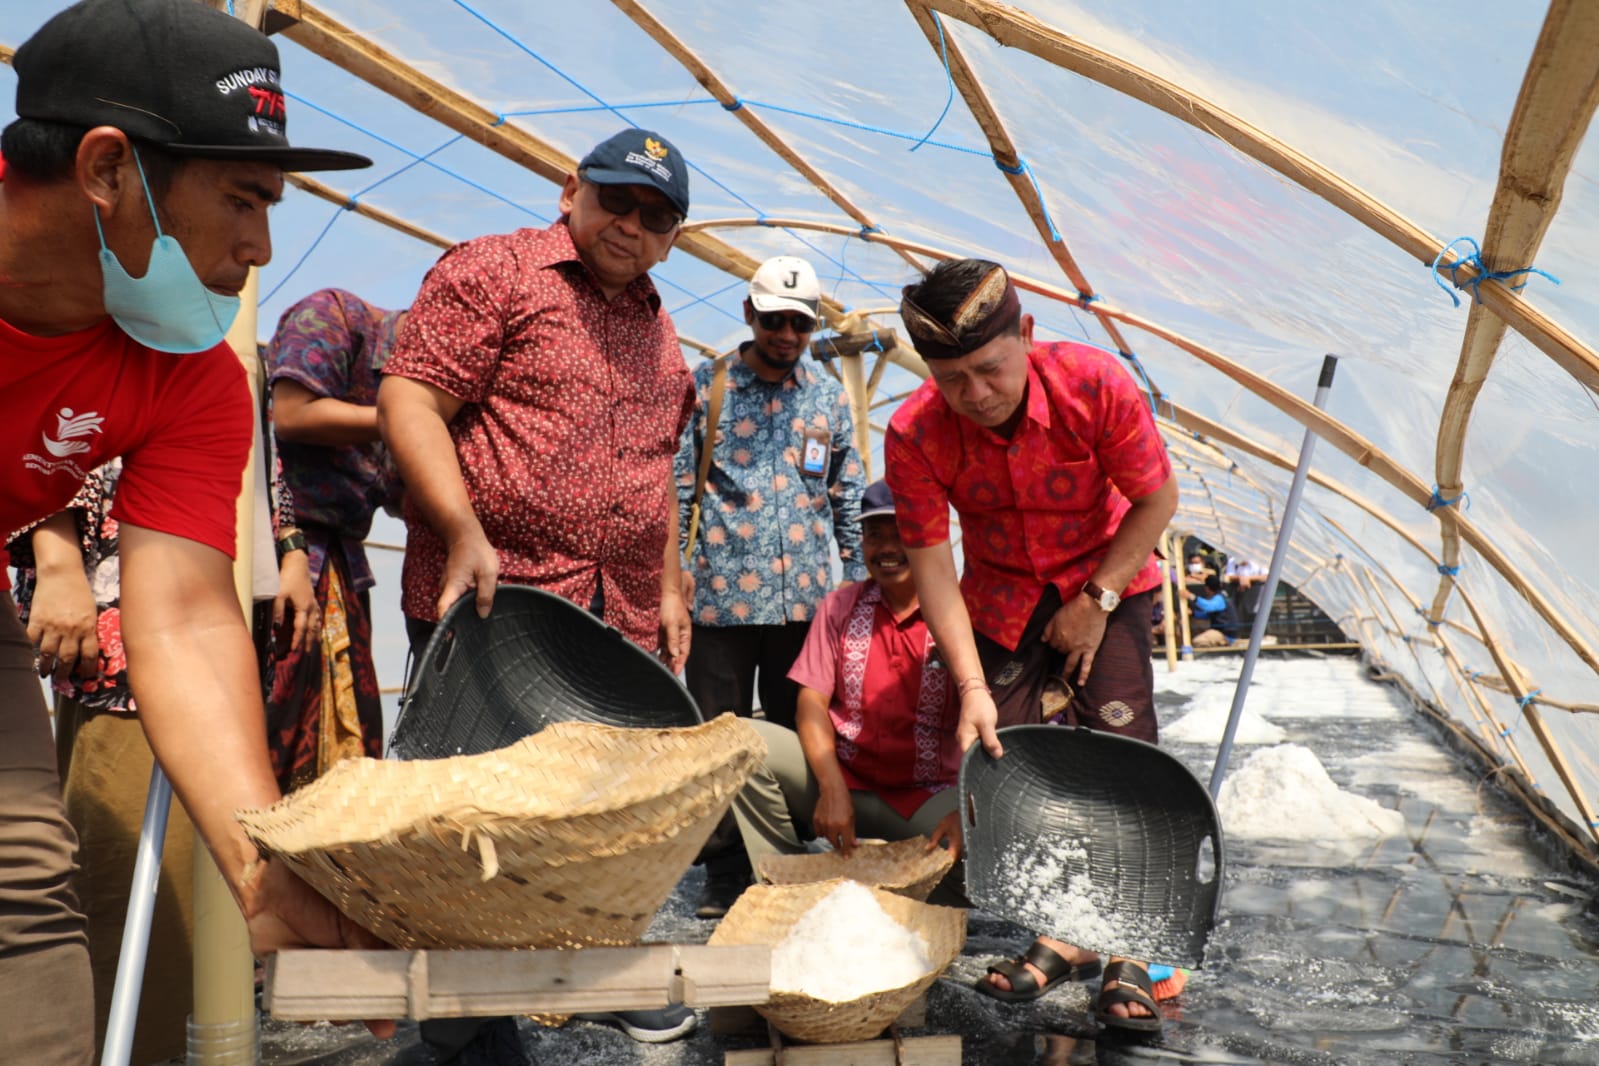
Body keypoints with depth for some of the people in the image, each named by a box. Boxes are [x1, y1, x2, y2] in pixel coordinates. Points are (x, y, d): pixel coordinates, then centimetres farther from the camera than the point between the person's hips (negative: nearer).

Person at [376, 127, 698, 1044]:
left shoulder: (658, 333, 20)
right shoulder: (494, 272, -2)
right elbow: (410, 398, -10)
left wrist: (670, 588, 19)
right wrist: (465, 533, -21)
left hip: (622, 620, 7)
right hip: (489, 602, -6)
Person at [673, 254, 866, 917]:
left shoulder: (829, 399, 11)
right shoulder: (705, 387, 2)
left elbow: (849, 501, 15)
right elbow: (677, 492, 2)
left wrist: (861, 589, 11)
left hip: (807, 600, 3)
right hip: (723, 597, -2)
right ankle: (725, 873, 15)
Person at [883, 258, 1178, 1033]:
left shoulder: (1094, 384, -27)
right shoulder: (913, 436, -24)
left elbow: (1157, 499, -14)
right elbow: (931, 561, -19)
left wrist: (1095, 599, -16)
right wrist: (971, 688, -24)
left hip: (1106, 576, -2)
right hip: (1004, 595, 2)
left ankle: (1130, 953, 1)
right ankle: (1064, 937, 18)